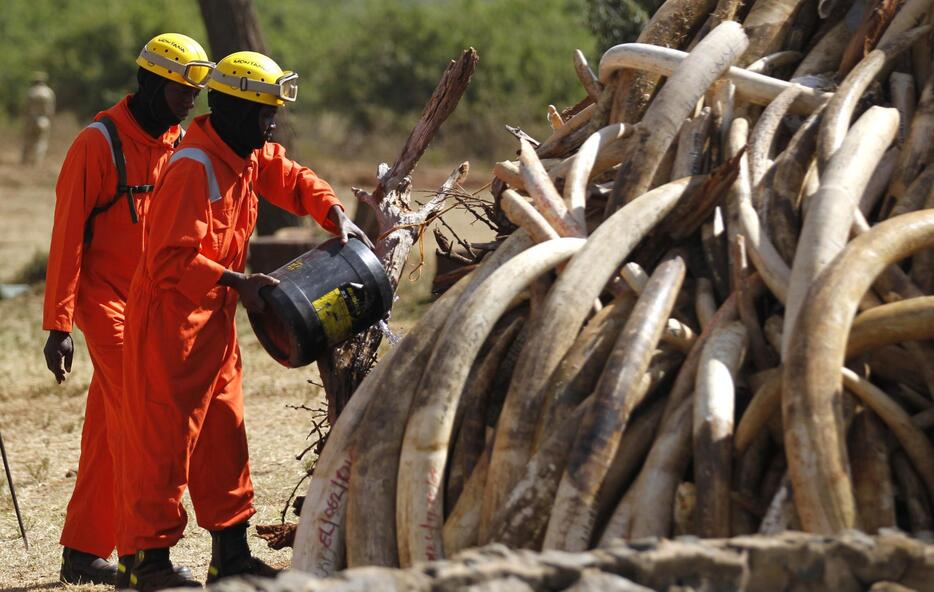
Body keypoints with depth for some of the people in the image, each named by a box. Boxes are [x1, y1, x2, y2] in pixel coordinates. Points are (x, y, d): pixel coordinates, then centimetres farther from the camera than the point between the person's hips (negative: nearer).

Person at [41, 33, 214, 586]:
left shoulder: (181, 143, 10)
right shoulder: (99, 143, -11)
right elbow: (66, 236, -11)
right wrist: (58, 325, -15)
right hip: (107, 301, -6)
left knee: (109, 432, 9)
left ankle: (83, 553, 14)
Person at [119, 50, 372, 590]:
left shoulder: (251, 156, 6)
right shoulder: (194, 168, -24)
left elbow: (293, 179, 23)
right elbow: (172, 261, -28)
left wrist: (335, 215, 5)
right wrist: (237, 282, -32)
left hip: (216, 322, 10)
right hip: (171, 322, -10)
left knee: (224, 436, 12)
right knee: (165, 439, -5)